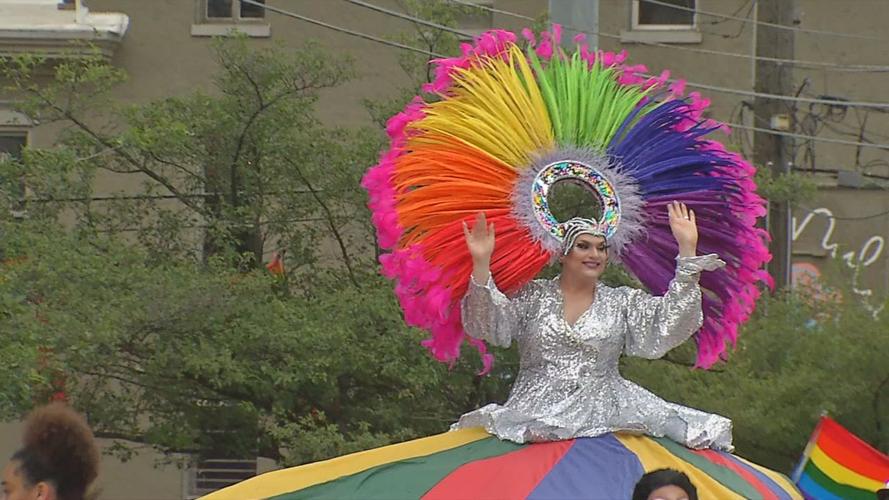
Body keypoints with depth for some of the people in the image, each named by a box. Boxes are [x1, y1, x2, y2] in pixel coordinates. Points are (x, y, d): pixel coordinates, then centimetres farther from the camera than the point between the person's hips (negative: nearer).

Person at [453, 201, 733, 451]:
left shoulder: (623, 302, 13)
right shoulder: (534, 296, 11)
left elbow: (669, 326, 2)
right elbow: (492, 327, 0)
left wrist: (687, 252, -3)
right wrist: (481, 265, -14)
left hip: (603, 413, 1)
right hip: (534, 410, -1)